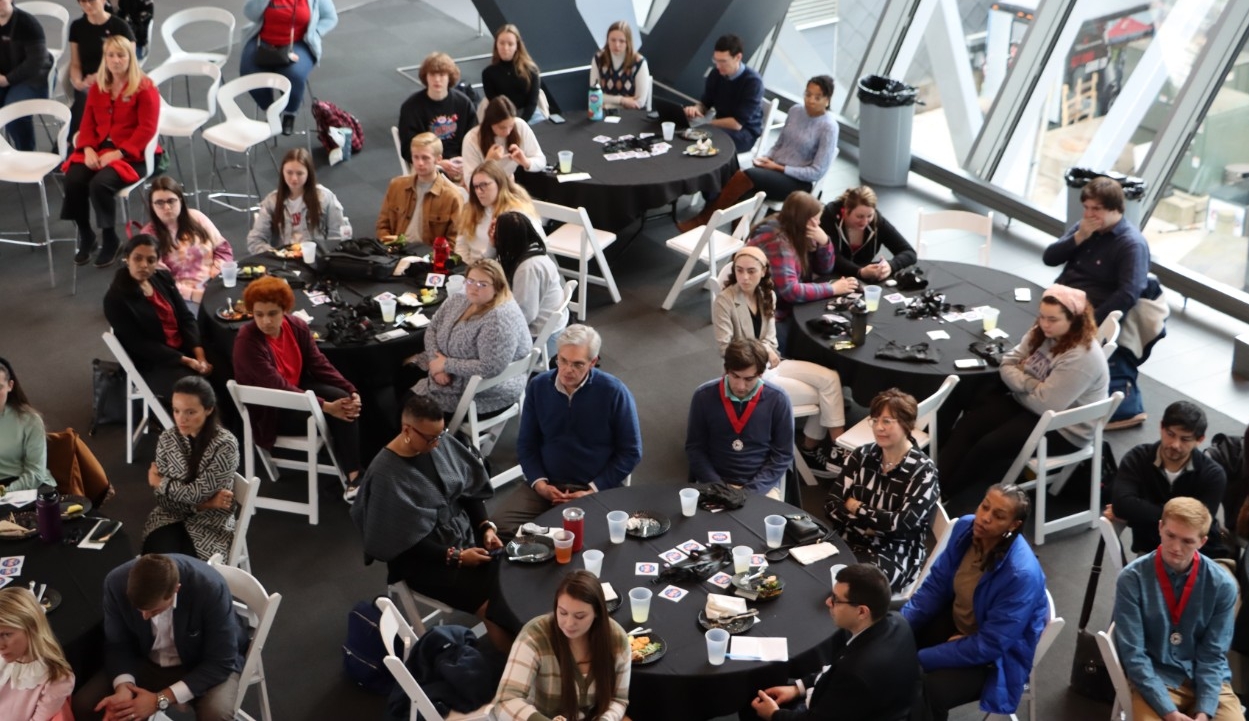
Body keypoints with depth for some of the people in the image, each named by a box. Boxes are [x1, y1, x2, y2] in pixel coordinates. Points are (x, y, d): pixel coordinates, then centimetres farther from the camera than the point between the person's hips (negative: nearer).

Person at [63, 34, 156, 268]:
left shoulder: (145, 88, -6)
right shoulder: (98, 86, 13)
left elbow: (147, 129, -13)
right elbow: (88, 123, 12)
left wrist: (118, 153, -21)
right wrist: (88, 150, -8)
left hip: (130, 154, -5)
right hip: (98, 149, 5)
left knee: (99, 184, -32)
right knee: (73, 180, -22)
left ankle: (110, 240, -9)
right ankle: (86, 235, 1)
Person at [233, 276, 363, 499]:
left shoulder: (297, 327, -6)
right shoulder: (247, 342, -25)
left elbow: (319, 364, -2)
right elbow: (277, 387, -29)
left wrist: (351, 391, -17)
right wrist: (326, 406, -33)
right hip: (269, 411, -6)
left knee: (343, 400, -20)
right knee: (335, 414, -23)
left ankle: (354, 475, -20)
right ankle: (350, 479, -9)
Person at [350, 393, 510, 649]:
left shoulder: (442, 443, -3)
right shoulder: (385, 474, -21)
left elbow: (470, 489, 8)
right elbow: (404, 540, -17)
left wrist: (486, 527, -7)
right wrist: (455, 556, -20)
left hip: (464, 534, 6)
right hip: (422, 559, -6)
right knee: (493, 600, -22)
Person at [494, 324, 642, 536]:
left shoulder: (614, 392, -10)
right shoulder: (538, 386, 1)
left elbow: (631, 452, -4)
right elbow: (526, 444, 9)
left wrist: (593, 491, -10)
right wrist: (538, 483, -7)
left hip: (599, 487, -3)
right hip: (547, 485, 3)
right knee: (504, 522, -19)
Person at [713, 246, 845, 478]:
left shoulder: (768, 295, 5)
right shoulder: (724, 302, -17)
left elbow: (770, 337, 8)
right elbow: (725, 348, -17)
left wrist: (768, 350, -14)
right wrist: (761, 350, -21)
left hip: (770, 363, 8)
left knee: (830, 378, -11)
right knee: (820, 395, -12)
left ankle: (839, 446, -3)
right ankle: (810, 450, 7)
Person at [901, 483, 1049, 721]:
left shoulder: (1021, 574, -33)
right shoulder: (965, 527, -14)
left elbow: (987, 646, -28)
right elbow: (935, 585, -2)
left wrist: (918, 660, -28)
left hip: (995, 657, -6)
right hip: (955, 621, 6)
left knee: (924, 692, -26)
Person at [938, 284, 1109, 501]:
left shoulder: (1081, 357, -28)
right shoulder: (1042, 333, -1)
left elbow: (1046, 404, -29)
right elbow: (1008, 364, 2)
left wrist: (1022, 386, -9)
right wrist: (1030, 384, -17)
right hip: (1027, 404, 8)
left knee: (988, 446, -23)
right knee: (966, 426, -12)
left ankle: (945, 494, -9)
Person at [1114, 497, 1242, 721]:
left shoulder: (1222, 584, -5)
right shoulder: (1132, 579, -12)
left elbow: (1213, 654, -2)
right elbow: (1133, 654, -12)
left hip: (1208, 681, 2)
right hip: (1153, 680, -2)